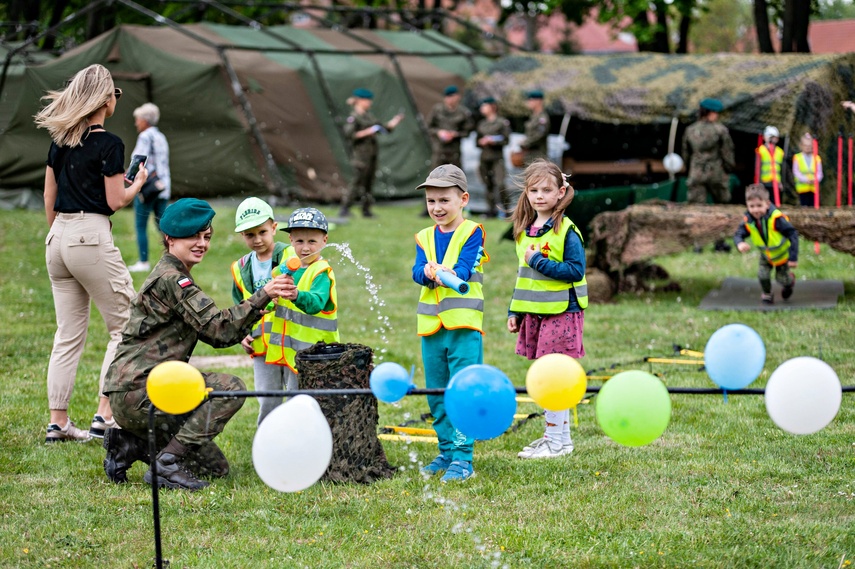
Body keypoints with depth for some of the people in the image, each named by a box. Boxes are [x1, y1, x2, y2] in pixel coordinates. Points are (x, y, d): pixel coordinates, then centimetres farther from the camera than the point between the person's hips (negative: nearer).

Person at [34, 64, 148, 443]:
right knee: (125, 326, 3)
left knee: (68, 335, 10)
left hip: (58, 238, 7)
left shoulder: (60, 141, 10)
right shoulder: (109, 144, -10)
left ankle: (57, 422, 7)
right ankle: (105, 415, -5)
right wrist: (138, 184, 8)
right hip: (91, 237, -7)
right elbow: (115, 201, -10)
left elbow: (49, 195, 15)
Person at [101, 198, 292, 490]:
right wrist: (262, 296, -24)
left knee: (216, 468, 10)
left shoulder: (176, 278, 21)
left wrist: (253, 314, 2)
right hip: (136, 392, -10)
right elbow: (218, 328, -21)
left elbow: (214, 335, 16)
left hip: (142, 393, 10)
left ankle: (130, 445, 11)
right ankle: (167, 464, -21)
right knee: (230, 388, -21)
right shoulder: (170, 279, -12)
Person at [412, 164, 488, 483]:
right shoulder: (424, 238, 12)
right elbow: (416, 272, -1)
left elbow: (464, 269, -16)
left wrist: (447, 273, -37)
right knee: (436, 394, 11)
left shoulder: (472, 233, -2)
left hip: (464, 325, -5)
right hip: (431, 325, 6)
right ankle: (446, 452, 23)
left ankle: (463, 458, -6)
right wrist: (428, 272, -24)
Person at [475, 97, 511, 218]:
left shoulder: (502, 122, -1)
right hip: (485, 157, 6)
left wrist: (492, 140, -13)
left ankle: (506, 208, -6)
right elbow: (477, 141, 21)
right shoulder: (481, 124, 16)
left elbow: (506, 139, -4)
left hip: (497, 157, -6)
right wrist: (481, 141, -1)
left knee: (500, 183, -15)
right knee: (488, 185, 5)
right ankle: (492, 209, 10)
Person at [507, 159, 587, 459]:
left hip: (561, 312, -8)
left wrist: (539, 261, -20)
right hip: (534, 312, 8)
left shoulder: (566, 231, -11)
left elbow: (576, 270, -18)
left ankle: (557, 440, -1)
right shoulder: (525, 230, 12)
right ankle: (557, 435, 21)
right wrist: (515, 311, 17)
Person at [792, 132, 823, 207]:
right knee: (804, 206, -5)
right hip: (802, 187, -2)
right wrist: (806, 180, -18)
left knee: (812, 206, 1)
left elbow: (819, 173, 3)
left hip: (813, 187, 2)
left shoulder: (817, 158, 6)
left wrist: (815, 180, -18)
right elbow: (796, 172, -4)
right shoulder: (797, 158, 2)